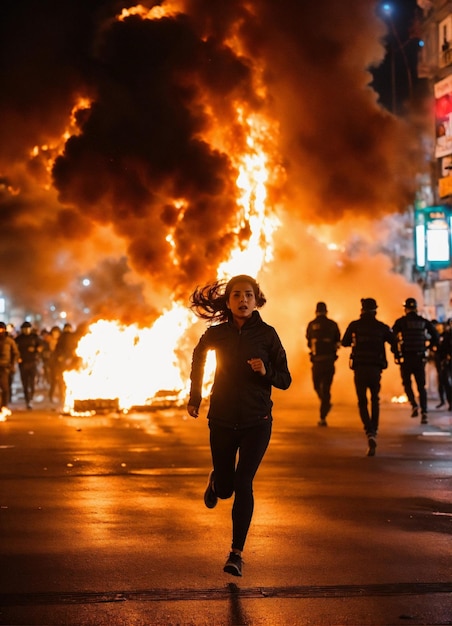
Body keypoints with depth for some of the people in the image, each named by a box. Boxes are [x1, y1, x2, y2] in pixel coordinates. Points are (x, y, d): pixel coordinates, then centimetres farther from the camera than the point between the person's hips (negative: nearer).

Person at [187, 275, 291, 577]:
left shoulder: (267, 334, -8)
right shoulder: (216, 334, -4)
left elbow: (285, 380, -4)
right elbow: (198, 356, 19)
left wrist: (266, 372, -24)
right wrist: (195, 396, 18)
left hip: (256, 421, -2)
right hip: (222, 421, 2)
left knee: (243, 484, -13)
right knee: (225, 489, 9)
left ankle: (237, 553, -4)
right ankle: (215, 482, 47)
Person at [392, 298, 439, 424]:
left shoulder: (401, 322, -4)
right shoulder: (424, 321, 4)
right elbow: (436, 337, -1)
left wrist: (396, 351, 2)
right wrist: (427, 348, 9)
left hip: (405, 358, -2)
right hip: (420, 358, 2)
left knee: (407, 383, 15)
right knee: (421, 386, 8)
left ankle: (414, 404, -8)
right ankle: (424, 413, -3)